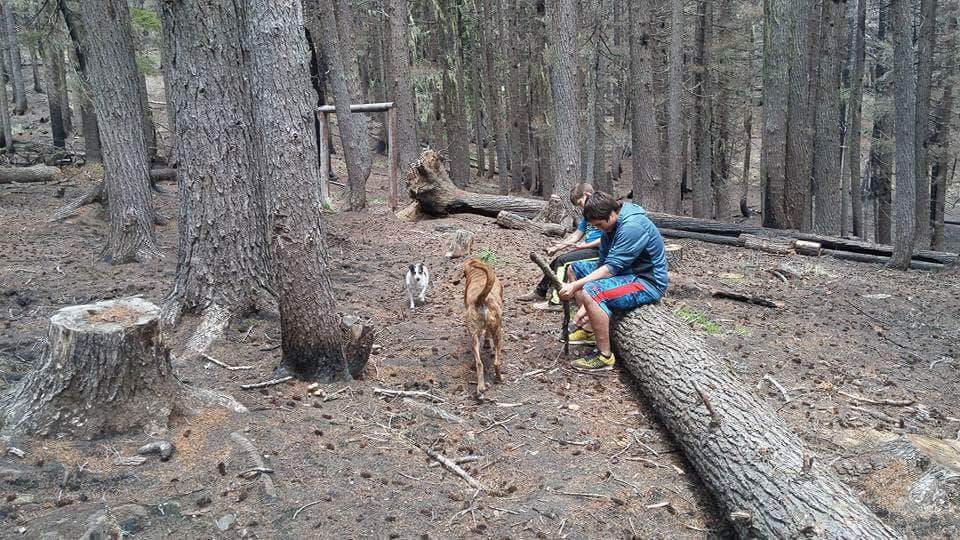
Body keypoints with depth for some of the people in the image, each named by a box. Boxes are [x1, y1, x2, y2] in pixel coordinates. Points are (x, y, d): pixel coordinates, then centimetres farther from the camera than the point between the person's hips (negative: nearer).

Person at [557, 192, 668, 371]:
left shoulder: (633, 227, -26)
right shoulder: (611, 225, 3)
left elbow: (611, 268, -28)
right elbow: (602, 263, 1)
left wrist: (576, 286, -29)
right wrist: (585, 306, -6)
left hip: (648, 282, -10)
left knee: (591, 292, -31)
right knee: (575, 269, 12)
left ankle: (605, 356, -20)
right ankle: (589, 329, 11)